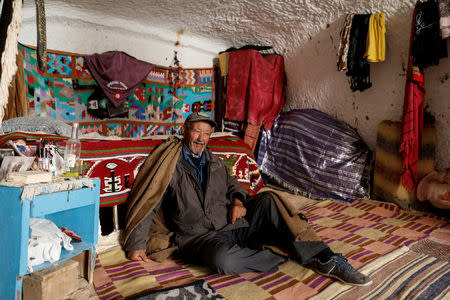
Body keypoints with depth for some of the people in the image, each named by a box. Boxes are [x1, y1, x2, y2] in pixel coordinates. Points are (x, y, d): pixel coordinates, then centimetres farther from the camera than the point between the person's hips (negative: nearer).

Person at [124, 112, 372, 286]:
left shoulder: (213, 161, 18)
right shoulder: (170, 165, 0)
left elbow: (231, 183, 27)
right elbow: (145, 205, -1)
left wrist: (238, 200, 3)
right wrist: (136, 244, -8)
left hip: (231, 223, 5)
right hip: (198, 236, -4)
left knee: (267, 201, -20)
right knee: (223, 259, -39)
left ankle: (325, 260, -21)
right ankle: (283, 256, -17)